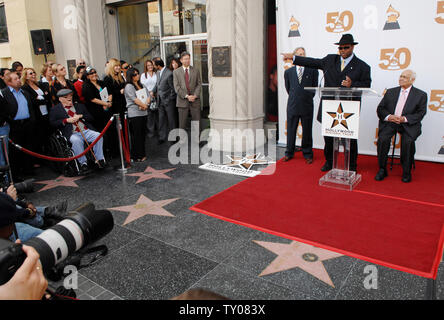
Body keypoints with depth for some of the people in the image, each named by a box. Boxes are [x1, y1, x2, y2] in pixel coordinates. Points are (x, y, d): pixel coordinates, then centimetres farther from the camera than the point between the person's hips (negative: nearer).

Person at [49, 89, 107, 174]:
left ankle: (100, 160, -18)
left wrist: (80, 116, 2)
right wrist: (66, 120, -6)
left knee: (98, 135, -26)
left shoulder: (80, 106, 25)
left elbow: (90, 118, 20)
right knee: (76, 141, -38)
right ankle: (83, 163, -28)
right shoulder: (55, 110, 16)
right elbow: (53, 123, 4)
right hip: (72, 134, -3)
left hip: (87, 131, 3)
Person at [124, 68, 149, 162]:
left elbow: (148, 96, 10)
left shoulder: (142, 85, 18)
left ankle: (142, 154, 18)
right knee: (136, 135, -5)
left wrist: (146, 104, -9)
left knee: (143, 134, 9)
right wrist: (144, 105, -9)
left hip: (144, 112, 7)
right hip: (134, 114, -7)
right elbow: (134, 99, -13)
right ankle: (136, 156, 1)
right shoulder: (128, 86, -4)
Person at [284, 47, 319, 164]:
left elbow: (315, 88, 8)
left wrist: (308, 98, 13)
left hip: (307, 106, -1)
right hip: (292, 106, 1)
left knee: (307, 131, 7)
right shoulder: (288, 72, 5)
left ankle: (307, 154, 20)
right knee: (291, 131, 9)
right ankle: (289, 153, 23)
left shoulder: (313, 70, 0)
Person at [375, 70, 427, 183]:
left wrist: (404, 118, -17)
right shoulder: (390, 92, 16)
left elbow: (421, 113, 0)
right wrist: (389, 116, -11)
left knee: (408, 141, -29)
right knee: (383, 139, -26)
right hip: (389, 122, 2)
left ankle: (407, 172, -10)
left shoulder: (421, 95, 8)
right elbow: (380, 108, 10)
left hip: (408, 124, -2)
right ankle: (382, 170, -11)